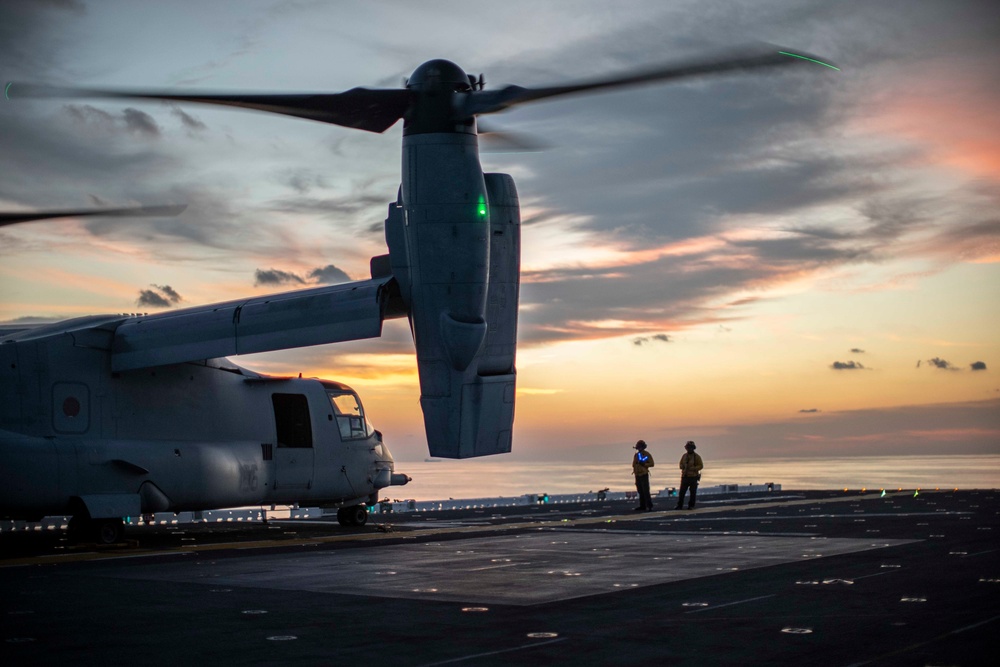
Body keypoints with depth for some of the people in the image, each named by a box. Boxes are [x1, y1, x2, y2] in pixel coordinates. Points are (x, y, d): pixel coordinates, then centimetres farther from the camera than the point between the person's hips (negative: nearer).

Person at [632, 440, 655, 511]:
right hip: (637, 475, 5)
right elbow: (633, 464, 17)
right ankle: (642, 506, 14)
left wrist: (644, 464, -18)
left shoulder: (647, 455, -2)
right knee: (640, 491, 8)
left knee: (646, 491, -11)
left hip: (644, 475, -5)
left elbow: (652, 464, -6)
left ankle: (649, 506, -11)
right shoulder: (636, 455, 12)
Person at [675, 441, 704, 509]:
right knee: (682, 492, -1)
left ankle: (691, 506, 10)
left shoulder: (696, 457, -3)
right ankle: (679, 506, 2)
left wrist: (692, 468, -18)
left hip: (693, 477, -3)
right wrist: (684, 467, -8)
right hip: (685, 477, 3)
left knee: (693, 492, 1)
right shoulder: (684, 456, 10)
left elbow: (701, 466, -6)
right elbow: (681, 465, 15)